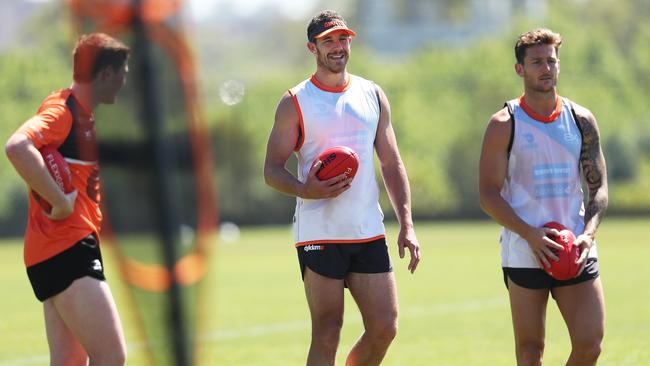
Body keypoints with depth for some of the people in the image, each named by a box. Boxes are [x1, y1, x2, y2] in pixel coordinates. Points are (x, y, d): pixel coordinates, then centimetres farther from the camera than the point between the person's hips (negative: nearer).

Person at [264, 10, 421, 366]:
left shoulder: (373, 96, 13)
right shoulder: (295, 102, 0)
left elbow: (392, 165, 15)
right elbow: (272, 169, -2)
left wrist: (406, 223, 6)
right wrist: (307, 190, -22)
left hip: (369, 232, 4)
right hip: (319, 234, -4)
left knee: (384, 328, 0)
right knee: (326, 334, -4)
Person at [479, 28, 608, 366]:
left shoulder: (581, 120, 8)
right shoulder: (504, 125, -2)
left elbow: (599, 186, 11)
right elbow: (489, 195, -5)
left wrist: (588, 234, -7)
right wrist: (530, 234, -18)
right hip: (524, 254, -3)